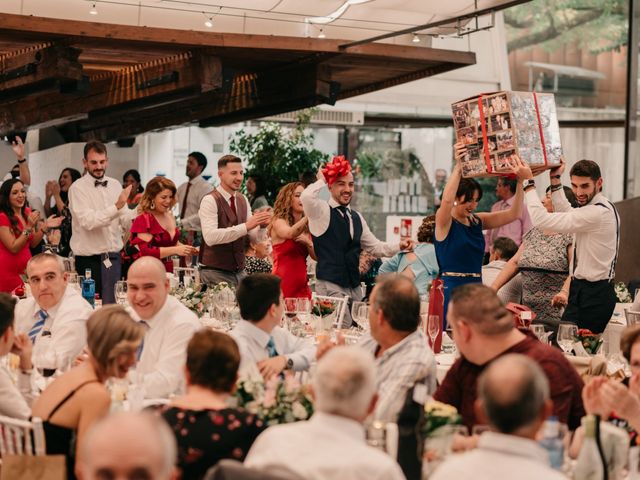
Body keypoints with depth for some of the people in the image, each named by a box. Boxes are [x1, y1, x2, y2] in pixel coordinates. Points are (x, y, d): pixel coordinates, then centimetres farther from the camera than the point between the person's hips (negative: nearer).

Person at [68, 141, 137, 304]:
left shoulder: (115, 185, 11)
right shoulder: (77, 188, -6)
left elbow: (125, 223, 9)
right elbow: (88, 221, -20)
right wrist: (117, 206, -27)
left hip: (114, 258, 5)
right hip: (89, 261, -5)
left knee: (113, 303, 6)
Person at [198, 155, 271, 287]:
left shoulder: (243, 200, 10)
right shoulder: (210, 200, -12)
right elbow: (210, 237, -26)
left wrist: (261, 225, -10)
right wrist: (245, 226, -31)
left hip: (239, 271, 6)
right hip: (215, 273, -6)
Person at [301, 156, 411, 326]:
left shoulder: (356, 217, 16)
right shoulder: (322, 211, -7)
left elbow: (374, 246, 22)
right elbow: (306, 197, -28)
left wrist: (399, 246, 7)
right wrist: (321, 180, -9)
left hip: (355, 287, 8)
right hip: (331, 286, -7)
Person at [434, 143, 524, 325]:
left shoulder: (477, 221, 13)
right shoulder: (445, 221, -4)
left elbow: (513, 213, 9)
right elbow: (446, 200, -26)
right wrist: (458, 167, -32)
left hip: (476, 287, 7)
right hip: (451, 287, -7)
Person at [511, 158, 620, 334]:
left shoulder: (598, 212, -20)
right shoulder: (600, 206, 13)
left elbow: (542, 220, -20)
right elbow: (566, 213, 30)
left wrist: (528, 182, -11)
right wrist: (555, 180, 24)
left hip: (591, 295, -10)